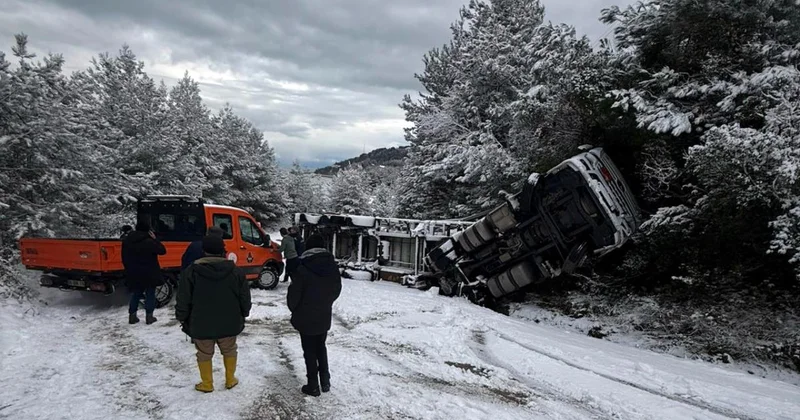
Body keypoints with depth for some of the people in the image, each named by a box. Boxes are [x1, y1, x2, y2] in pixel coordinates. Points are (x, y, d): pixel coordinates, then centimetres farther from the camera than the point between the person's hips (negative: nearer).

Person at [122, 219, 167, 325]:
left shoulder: (126, 241, 4)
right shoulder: (149, 241, -18)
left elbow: (124, 258, 11)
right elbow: (162, 250, -9)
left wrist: (129, 269, 20)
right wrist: (155, 239, -3)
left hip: (133, 274, 5)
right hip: (149, 274, -5)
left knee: (135, 294, 18)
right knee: (150, 294, 6)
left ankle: (132, 315, 17)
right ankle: (149, 316, 7)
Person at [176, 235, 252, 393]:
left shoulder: (191, 272, -11)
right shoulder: (236, 271, -6)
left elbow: (183, 300, -7)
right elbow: (245, 298, 0)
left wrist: (182, 318, 9)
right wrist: (243, 315, 16)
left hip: (201, 325, -1)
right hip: (228, 324, 2)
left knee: (204, 354, 16)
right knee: (229, 351, 21)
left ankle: (207, 384, 26)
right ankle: (230, 380, 30)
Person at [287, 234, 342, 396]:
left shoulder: (303, 268, -19)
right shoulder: (333, 266, -5)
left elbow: (294, 293, -14)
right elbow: (337, 290, 5)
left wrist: (293, 309, 5)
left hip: (306, 317, -4)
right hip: (324, 317, 4)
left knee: (309, 351, 8)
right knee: (321, 347, 22)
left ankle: (313, 386, 16)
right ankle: (325, 382, 25)